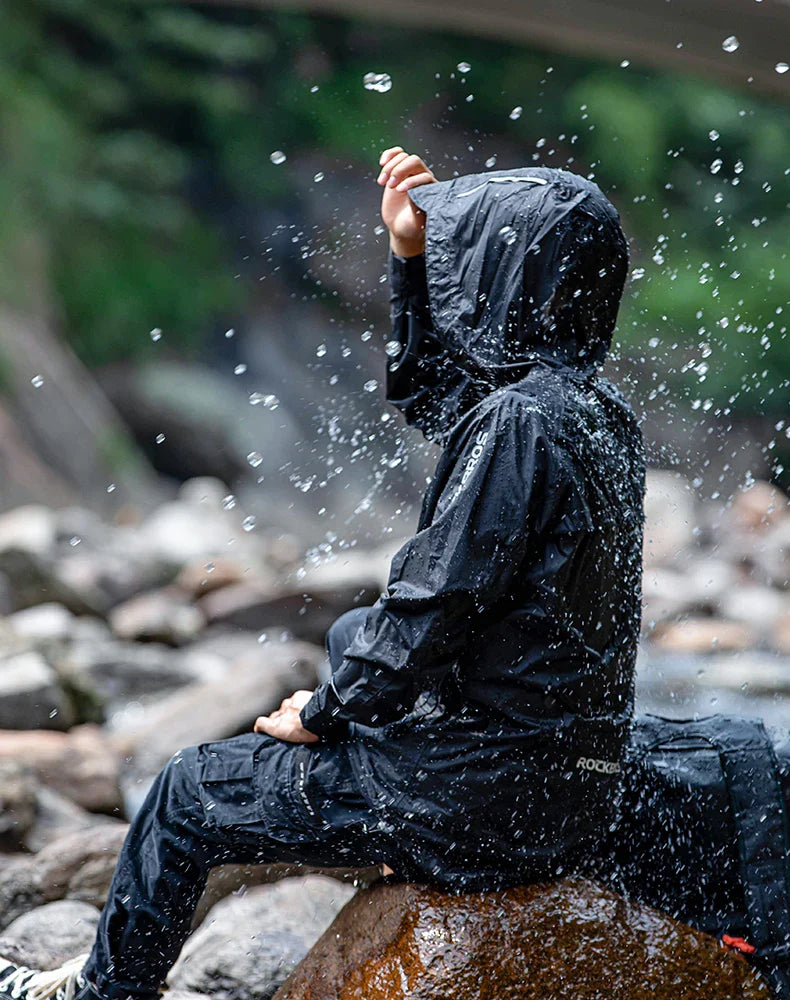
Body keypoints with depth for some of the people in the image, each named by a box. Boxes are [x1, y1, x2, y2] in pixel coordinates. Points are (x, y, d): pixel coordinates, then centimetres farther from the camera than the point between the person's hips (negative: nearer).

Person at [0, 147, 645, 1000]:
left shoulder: (518, 423, -22)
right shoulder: (599, 410, 5)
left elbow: (431, 606, -22)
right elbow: (432, 399, 22)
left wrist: (322, 715, -6)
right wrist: (410, 255, 12)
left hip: (486, 793, -9)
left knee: (190, 792, 8)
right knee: (351, 634, 33)